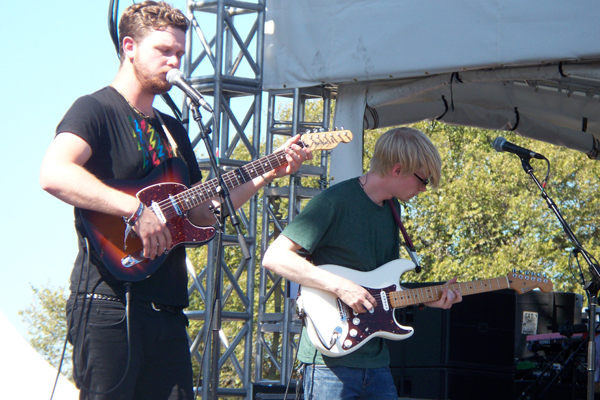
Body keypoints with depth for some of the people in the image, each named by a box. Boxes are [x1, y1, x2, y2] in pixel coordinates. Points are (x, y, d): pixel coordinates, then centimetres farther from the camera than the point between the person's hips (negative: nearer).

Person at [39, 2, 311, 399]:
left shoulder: (173, 130, 24)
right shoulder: (96, 110, -3)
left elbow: (203, 212, 23)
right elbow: (54, 175, -23)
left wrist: (267, 175, 14)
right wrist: (137, 209, -25)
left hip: (165, 304, 8)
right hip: (108, 299, -8)